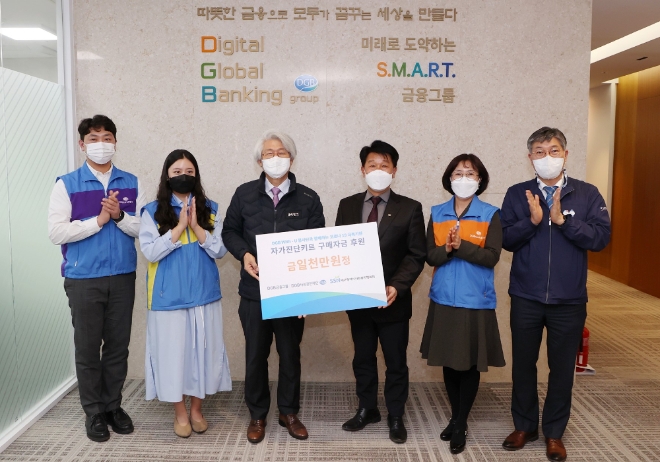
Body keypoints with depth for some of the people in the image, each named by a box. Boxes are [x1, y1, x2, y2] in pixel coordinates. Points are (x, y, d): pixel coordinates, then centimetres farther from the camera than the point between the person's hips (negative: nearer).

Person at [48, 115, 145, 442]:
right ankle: (93, 412, 25)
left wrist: (119, 216, -17)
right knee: (88, 348, 8)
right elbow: (56, 232, -10)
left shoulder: (131, 184, 4)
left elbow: (144, 229, 0)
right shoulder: (67, 184, -3)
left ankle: (113, 406, 28)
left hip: (123, 277, 2)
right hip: (83, 279, -2)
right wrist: (98, 220, -16)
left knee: (118, 346, 11)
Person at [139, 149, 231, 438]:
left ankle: (197, 409, 27)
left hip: (204, 294, 2)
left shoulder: (209, 209, 4)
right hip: (169, 296, -2)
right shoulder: (153, 212, -1)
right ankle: (180, 413, 24)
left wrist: (196, 227, -15)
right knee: (173, 351, 5)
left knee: (203, 350, 8)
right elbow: (150, 252, -11)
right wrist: (180, 226, -16)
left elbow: (220, 250, -3)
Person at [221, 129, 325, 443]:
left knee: (290, 354, 13)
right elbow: (230, 231, 9)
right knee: (256, 355, 12)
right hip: (254, 291, 0)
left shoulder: (308, 199, -1)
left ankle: (289, 413, 32)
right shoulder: (244, 194, 1)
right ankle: (257, 415, 30)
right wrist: (244, 254, -11)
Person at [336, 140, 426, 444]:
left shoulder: (410, 208, -4)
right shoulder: (347, 205, 4)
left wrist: (396, 287, -20)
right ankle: (367, 410, 36)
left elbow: (416, 256, -7)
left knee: (396, 362, 11)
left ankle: (395, 416, 29)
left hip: (393, 300, -2)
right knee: (363, 359, 17)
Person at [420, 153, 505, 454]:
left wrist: (461, 245, -24)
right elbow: (430, 256, -1)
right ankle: (455, 418, 30)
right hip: (444, 298, 3)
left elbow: (491, 257, -12)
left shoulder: (490, 215, -3)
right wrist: (447, 248, -21)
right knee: (449, 362, 12)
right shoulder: (437, 214, 4)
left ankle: (461, 424, 21)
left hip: (476, 301, -3)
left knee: (470, 364, 5)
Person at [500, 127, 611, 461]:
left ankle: (554, 433, 29)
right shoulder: (517, 194, 1)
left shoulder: (587, 194, -2)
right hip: (525, 298, 1)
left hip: (569, 300, 0)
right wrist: (532, 220, -20)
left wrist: (562, 219, -20)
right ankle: (524, 426, 31)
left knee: (562, 368, 11)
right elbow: (506, 240, -5)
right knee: (523, 365, 12)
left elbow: (601, 238, -11)